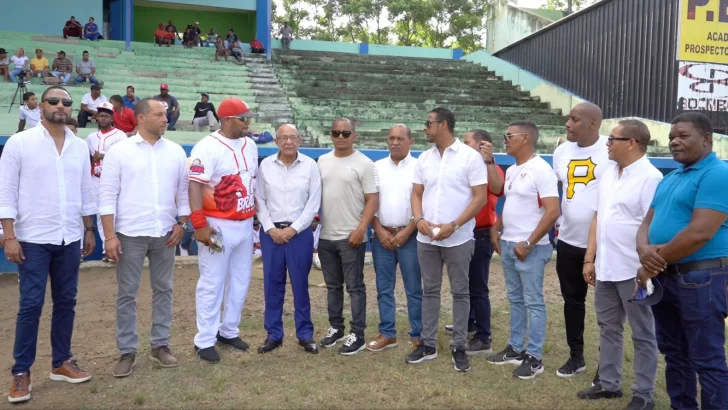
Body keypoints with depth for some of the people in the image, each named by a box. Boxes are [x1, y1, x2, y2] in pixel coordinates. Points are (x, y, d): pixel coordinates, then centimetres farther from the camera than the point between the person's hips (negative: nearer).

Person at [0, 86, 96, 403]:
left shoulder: (79, 146, 7)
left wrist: (89, 230, 12)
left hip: (70, 239, 4)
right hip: (33, 239, -4)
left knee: (66, 302, 10)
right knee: (31, 305, 0)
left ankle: (61, 362, 24)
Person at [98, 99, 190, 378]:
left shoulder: (175, 151, 5)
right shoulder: (119, 151, -4)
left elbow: (183, 191, 9)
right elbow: (107, 195, -6)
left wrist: (182, 224, 0)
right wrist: (110, 236, -10)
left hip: (165, 233, 3)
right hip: (130, 234, -3)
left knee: (163, 290, 11)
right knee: (127, 294, 5)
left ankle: (160, 345, 24)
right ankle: (127, 351, 17)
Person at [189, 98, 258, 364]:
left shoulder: (250, 146, 9)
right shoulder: (208, 147, -14)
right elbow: (195, 185, -19)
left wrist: (256, 214, 16)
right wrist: (199, 224, -25)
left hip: (245, 225, 7)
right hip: (218, 226, -7)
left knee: (240, 282, 15)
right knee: (212, 284, 1)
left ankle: (229, 331, 30)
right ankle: (205, 340, 13)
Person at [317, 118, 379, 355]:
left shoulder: (364, 164, -7)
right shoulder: (322, 161, 10)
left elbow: (372, 200, -10)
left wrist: (360, 229, -18)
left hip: (351, 237, -6)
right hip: (326, 236, 6)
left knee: (355, 287, 1)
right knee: (333, 286, 15)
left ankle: (357, 335, 9)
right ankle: (335, 328, 28)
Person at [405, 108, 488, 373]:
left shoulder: (470, 156, -6)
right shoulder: (424, 158, 9)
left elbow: (480, 197, -10)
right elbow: (417, 194, 13)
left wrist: (453, 225, -17)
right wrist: (419, 219, -8)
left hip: (458, 239, -4)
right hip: (426, 238, 5)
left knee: (460, 292, 6)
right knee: (430, 290, 11)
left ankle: (459, 347, 17)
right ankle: (428, 344, 21)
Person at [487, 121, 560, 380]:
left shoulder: (541, 170, -14)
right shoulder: (511, 171, 12)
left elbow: (553, 212, -20)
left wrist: (528, 243, -19)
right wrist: (497, 231, 11)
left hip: (530, 248, -8)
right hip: (508, 245, 9)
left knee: (533, 302, 0)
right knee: (515, 300, 15)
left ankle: (534, 357, 9)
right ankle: (515, 349, 26)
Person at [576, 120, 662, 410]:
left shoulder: (650, 177, -14)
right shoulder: (608, 174, 10)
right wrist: (589, 259, 11)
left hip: (633, 271, -8)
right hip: (605, 268, 8)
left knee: (642, 334, 7)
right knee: (608, 328, 17)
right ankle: (608, 384, 31)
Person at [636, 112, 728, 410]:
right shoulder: (669, 179, 15)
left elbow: (699, 233, -22)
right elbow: (647, 223, 12)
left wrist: (655, 263, -13)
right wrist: (644, 249, -11)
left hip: (701, 277, -9)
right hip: (664, 277, 9)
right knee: (674, 353, 17)